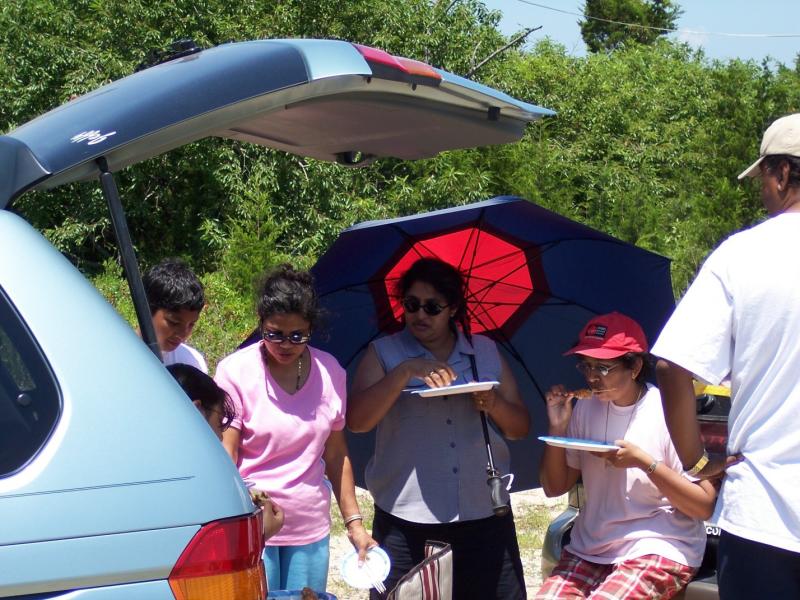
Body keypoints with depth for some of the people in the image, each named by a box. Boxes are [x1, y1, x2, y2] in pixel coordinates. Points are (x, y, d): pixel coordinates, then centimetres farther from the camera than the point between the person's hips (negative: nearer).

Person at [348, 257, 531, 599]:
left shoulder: (486, 353, 12)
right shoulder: (384, 354, 5)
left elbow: (520, 428, 12)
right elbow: (356, 421, -9)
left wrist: (494, 403, -9)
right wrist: (406, 371, -18)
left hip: (484, 515, 2)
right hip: (406, 520, -2)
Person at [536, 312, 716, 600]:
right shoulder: (586, 408, 6)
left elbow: (704, 506, -13)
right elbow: (554, 487, 10)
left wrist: (644, 461, -22)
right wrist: (557, 428, -5)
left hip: (657, 547, -5)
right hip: (589, 548, 5)